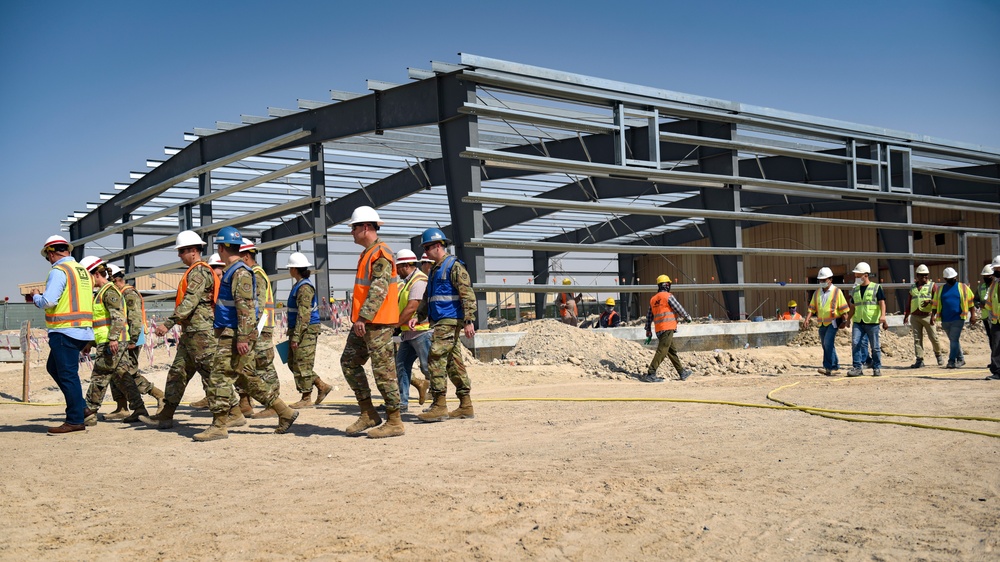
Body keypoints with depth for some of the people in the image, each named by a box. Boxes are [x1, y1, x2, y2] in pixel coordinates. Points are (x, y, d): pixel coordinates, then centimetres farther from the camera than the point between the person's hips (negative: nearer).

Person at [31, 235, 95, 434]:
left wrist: (36, 296, 2)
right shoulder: (82, 270, 15)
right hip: (83, 330, 9)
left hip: (65, 331, -9)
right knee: (53, 367, 20)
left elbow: (48, 301, -20)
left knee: (67, 374, -3)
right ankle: (80, 406, 18)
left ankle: (75, 421, 0)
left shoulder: (58, 271, -10)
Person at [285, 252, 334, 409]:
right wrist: (291, 331, 25)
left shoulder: (304, 287, -16)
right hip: (300, 330, 11)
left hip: (306, 331, -11)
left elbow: (304, 315, -21)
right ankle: (322, 386, 16)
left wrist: (296, 336, -22)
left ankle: (306, 399, 4)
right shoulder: (299, 285, 17)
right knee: (293, 363, 12)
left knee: (302, 365, -5)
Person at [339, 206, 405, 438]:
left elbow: (379, 290, -22)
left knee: (383, 370, -6)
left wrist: (363, 317, -26)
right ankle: (368, 414, 17)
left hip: (377, 323, -11)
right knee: (349, 362, 11)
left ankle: (394, 422, 2)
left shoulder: (381, 253, -13)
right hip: (363, 322, 11)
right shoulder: (367, 253, 19)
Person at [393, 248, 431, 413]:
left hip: (421, 331, -10)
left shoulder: (419, 281, -13)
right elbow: (400, 306, 21)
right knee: (401, 366, 8)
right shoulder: (407, 282, 19)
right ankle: (402, 402, 13)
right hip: (408, 333, 10)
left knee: (428, 367, -5)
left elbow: (411, 308, -20)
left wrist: (395, 325, -14)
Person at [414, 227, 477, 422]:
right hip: (440, 322, 9)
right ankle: (466, 407, 12)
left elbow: (467, 294, -16)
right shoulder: (435, 269, 21)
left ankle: (439, 406, -11)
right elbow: (427, 297, 27)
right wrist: (418, 316, 14)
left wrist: (469, 320, -22)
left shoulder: (454, 266, -9)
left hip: (449, 321, -9)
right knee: (454, 363, 9)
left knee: (436, 360, -13)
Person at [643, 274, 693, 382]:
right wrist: (687, 317, 14)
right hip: (667, 328, -8)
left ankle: (682, 373, 24)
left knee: (672, 351, 16)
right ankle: (650, 374, -16)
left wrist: (648, 330, 22)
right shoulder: (668, 296, -7)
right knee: (662, 351, -9)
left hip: (658, 330, 8)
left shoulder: (653, 299, 14)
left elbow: (649, 316, 17)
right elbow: (679, 309, -4)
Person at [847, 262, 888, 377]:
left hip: (872, 322, -4)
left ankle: (877, 368, 14)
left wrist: (883, 315, -22)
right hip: (858, 322, 4)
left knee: (875, 346, 2)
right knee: (855, 343, -9)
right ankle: (857, 368, -5)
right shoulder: (855, 290, 15)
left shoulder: (876, 287, 1)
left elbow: (882, 302, -7)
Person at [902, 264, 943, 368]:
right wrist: (906, 315, 11)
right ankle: (919, 360, 2)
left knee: (933, 337, 0)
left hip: (927, 316, -3)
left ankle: (938, 354, 24)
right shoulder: (912, 287, 16)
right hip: (914, 317, 3)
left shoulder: (932, 286, 5)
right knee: (917, 339, 0)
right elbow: (909, 302, 19)